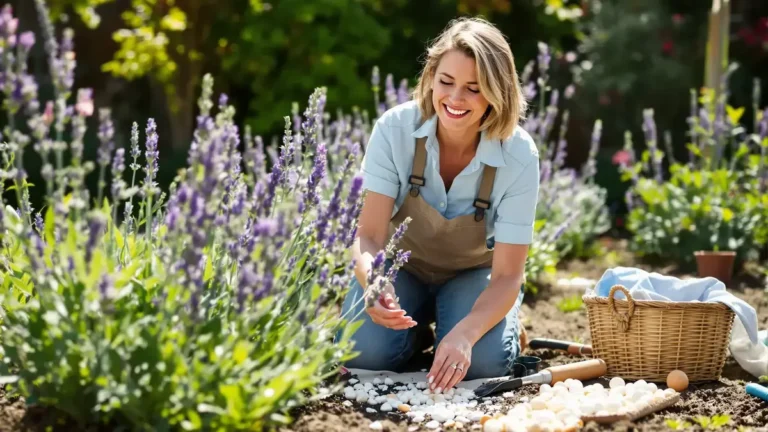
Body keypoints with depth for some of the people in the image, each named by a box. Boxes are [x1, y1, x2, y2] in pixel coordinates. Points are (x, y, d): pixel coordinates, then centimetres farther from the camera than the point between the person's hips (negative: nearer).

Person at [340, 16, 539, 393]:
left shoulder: (519, 155, -27)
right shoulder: (395, 128, -25)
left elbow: (507, 275, -25)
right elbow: (369, 236, -24)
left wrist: (464, 333, -45)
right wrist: (373, 284, -48)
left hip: (473, 272, 0)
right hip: (404, 263, 1)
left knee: (481, 361, -28)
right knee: (365, 352, -26)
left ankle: (495, 323, 7)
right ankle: (414, 320, 8)